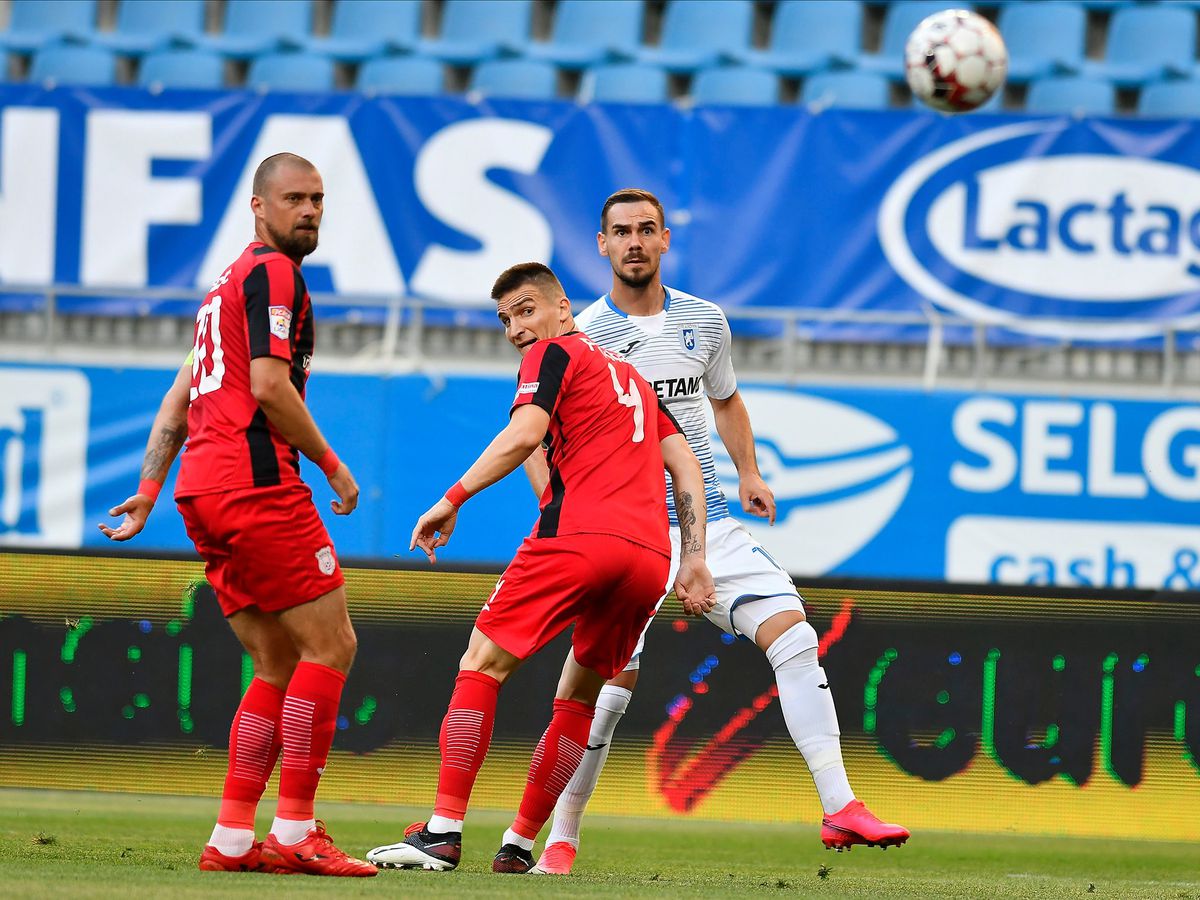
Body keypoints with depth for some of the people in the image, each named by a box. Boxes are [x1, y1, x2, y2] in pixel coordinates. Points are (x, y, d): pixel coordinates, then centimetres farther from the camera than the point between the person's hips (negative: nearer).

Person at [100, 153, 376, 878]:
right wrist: (332, 466, -5)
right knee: (330, 645, -8)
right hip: (255, 483, -10)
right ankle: (294, 832, -13)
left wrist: (150, 488, 24)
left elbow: (179, 397, 26)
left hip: (204, 491, 10)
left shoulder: (232, 282, 26)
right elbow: (269, 385, -15)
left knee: (280, 666, 10)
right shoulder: (274, 273, -5)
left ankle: (232, 838, 3)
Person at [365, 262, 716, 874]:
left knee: (483, 664, -2)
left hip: (579, 537, -7)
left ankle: (443, 832, -12)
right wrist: (693, 559, 20)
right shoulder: (630, 376, 31)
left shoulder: (554, 353, 8)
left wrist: (453, 499, -8)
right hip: (649, 558, 7)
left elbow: (523, 434, -9)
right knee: (579, 697, 18)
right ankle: (519, 845, 15)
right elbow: (685, 466, 24)